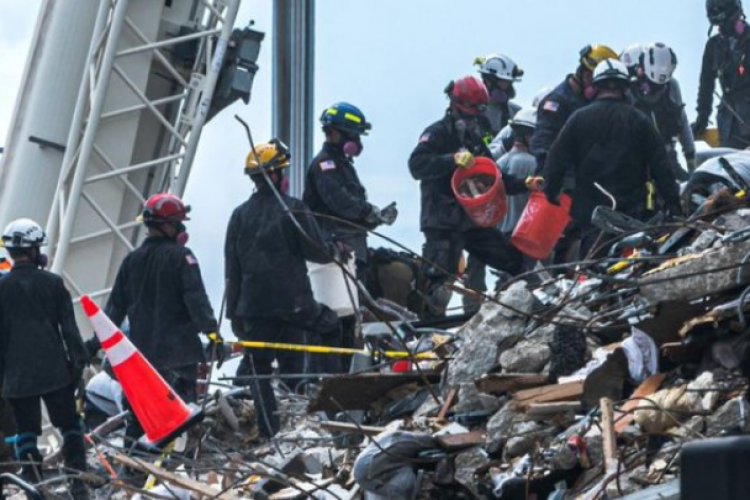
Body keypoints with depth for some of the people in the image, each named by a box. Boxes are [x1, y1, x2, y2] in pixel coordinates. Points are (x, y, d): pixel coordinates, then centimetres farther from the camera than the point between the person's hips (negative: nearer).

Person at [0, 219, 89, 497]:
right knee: (69, 424, 10)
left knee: (26, 431, 5)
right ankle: (79, 481, 5)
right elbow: (69, 326, -1)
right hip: (55, 369, 0)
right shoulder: (52, 282, -2)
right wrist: (78, 359, 6)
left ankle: (35, 486, 1)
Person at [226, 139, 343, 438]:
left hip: (253, 306, 3)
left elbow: (232, 270, 9)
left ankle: (270, 432, 1)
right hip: (294, 301, -2)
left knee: (259, 370, 5)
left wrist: (233, 313, 13)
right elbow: (317, 252, -5)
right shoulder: (293, 209, -6)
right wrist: (335, 251, 17)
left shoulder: (240, 215, 7)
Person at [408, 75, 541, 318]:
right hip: (442, 223, -8)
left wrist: (524, 185, 16)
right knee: (441, 279, -15)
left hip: (473, 220, 8)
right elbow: (417, 165, -23)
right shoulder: (437, 134, -5)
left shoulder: (474, 139, 22)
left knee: (513, 261, 9)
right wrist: (453, 160, -34)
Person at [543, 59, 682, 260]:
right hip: (632, 211, 0)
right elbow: (660, 167, 1)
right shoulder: (640, 121, 2)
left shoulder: (579, 119, 3)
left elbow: (557, 160, 1)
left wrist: (550, 192, 9)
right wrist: (674, 204, 4)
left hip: (589, 207, 0)